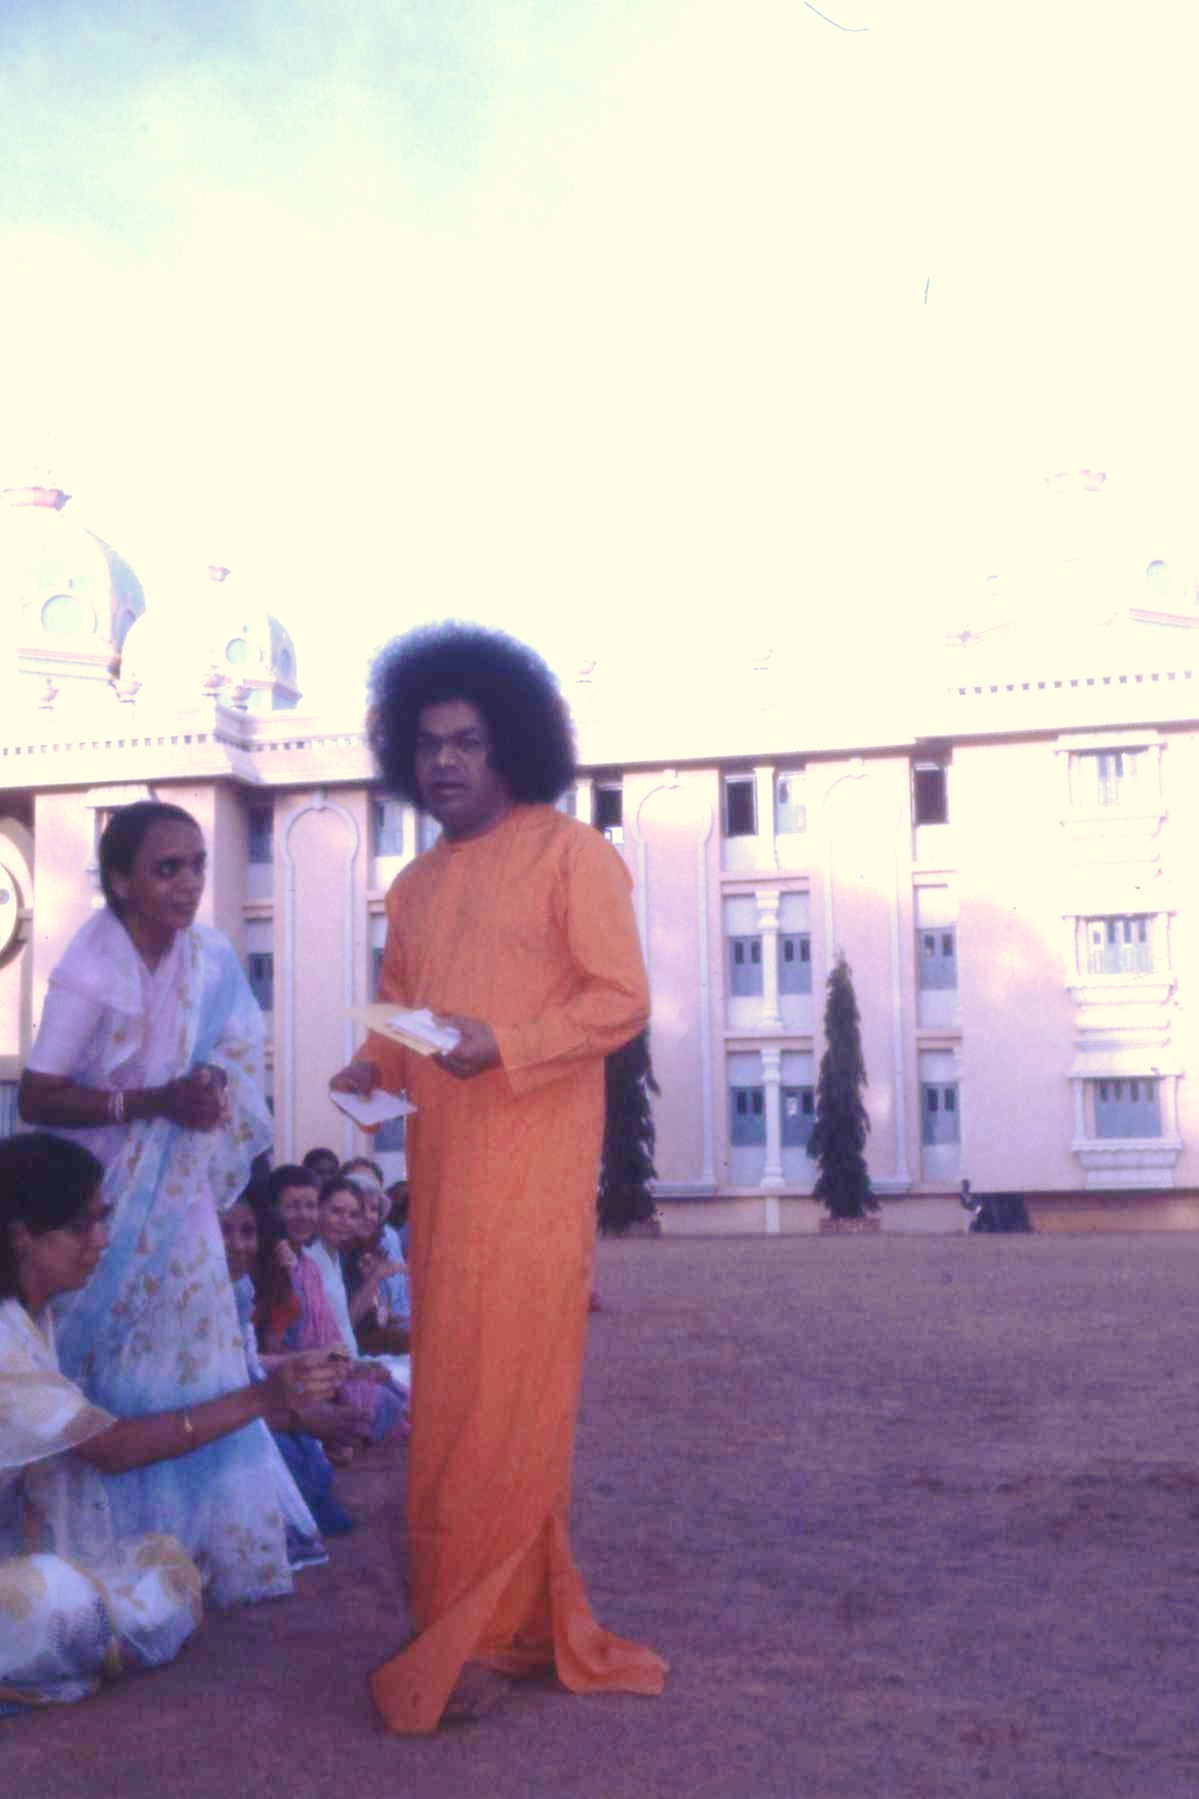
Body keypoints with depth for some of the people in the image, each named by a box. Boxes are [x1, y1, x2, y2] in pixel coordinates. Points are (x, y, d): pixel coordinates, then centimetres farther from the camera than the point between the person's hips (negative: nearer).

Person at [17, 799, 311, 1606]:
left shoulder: (212, 956, -2)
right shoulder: (90, 971, -18)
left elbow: (235, 1055, 12)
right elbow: (36, 1098, -19)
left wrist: (210, 1082, -11)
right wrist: (153, 1102, -26)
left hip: (180, 1203, 5)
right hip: (102, 1206, -5)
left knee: (195, 1368, 6)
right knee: (112, 1384, -1)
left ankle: (211, 1551, 15)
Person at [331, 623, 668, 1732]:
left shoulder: (569, 853, -2)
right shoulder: (416, 885, 20)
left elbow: (620, 999, -8)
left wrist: (501, 1044, -20)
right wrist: (374, 1068, 2)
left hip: (531, 1164, -7)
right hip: (439, 1169, 7)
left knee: (499, 1398, -8)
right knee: (457, 1391, 8)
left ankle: (476, 1642, -2)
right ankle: (525, 1618, 19)